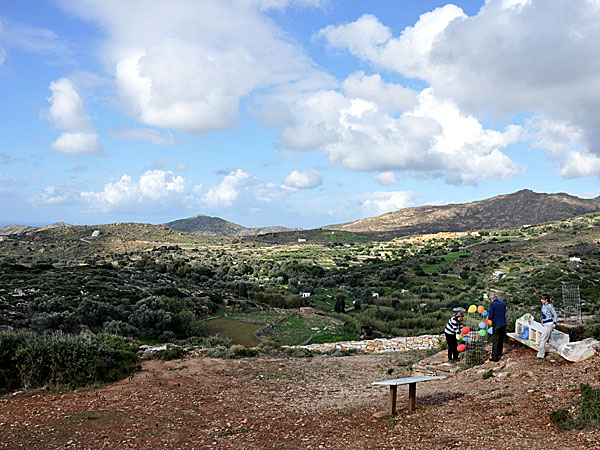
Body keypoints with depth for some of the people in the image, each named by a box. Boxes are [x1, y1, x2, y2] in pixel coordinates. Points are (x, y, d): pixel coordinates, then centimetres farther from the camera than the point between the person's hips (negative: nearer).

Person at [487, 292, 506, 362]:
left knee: (495, 342, -1)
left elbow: (490, 317, -15)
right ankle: (499, 354, 30)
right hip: (503, 324, 6)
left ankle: (495, 357, 1)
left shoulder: (492, 304, -13)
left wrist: (488, 316, 8)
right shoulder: (503, 303, 6)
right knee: (501, 340, 18)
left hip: (496, 325, -6)